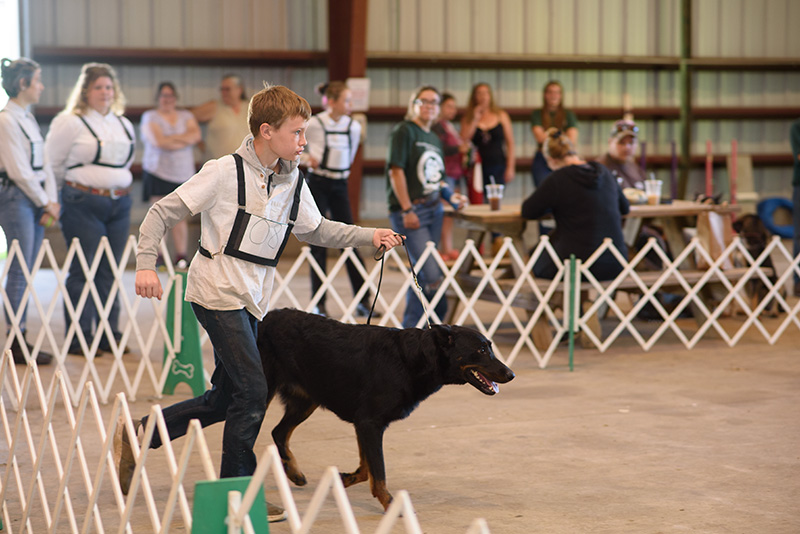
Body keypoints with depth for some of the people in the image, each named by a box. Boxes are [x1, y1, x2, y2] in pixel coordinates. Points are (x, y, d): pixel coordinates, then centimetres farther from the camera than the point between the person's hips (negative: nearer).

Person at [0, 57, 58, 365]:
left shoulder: (28, 118, 16)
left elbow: (42, 162, 15)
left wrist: (52, 200, 4)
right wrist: (45, 202, -7)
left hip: (35, 198, 9)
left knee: (25, 273, 9)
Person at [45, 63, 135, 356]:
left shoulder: (124, 125, 14)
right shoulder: (69, 122, -5)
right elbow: (53, 163, 0)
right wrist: (78, 185, 10)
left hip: (119, 202, 6)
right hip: (83, 205, -5)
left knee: (110, 271, 7)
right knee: (82, 271, -5)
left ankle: (109, 336, 13)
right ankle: (79, 339, 2)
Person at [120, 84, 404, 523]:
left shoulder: (293, 183, 6)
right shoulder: (226, 173, -13)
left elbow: (315, 230, 21)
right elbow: (162, 213, -8)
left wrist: (370, 236, 9)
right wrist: (146, 264, -17)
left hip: (251, 302, 8)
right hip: (218, 293, -8)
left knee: (225, 398, 11)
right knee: (252, 391, -11)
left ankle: (137, 436, 26)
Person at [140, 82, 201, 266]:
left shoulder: (186, 116, 16)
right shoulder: (150, 117, 4)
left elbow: (196, 135, -1)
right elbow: (158, 141, -11)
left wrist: (171, 138, -10)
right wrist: (184, 141, -6)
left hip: (183, 173, 3)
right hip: (158, 173, -3)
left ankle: (181, 256, 2)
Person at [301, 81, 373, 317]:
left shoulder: (354, 126, 2)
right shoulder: (314, 124, -10)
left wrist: (340, 170, 12)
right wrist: (307, 158, -12)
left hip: (340, 185, 4)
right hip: (317, 184, -4)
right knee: (318, 243, 0)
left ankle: (364, 300, 3)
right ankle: (319, 303, 6)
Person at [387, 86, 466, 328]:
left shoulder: (435, 139, 19)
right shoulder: (403, 131, -5)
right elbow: (396, 170, -12)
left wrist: (450, 195, 7)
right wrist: (407, 209, -17)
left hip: (434, 209, 8)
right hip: (410, 212, -8)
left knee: (421, 273, 10)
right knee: (431, 274, -15)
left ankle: (410, 327, 17)